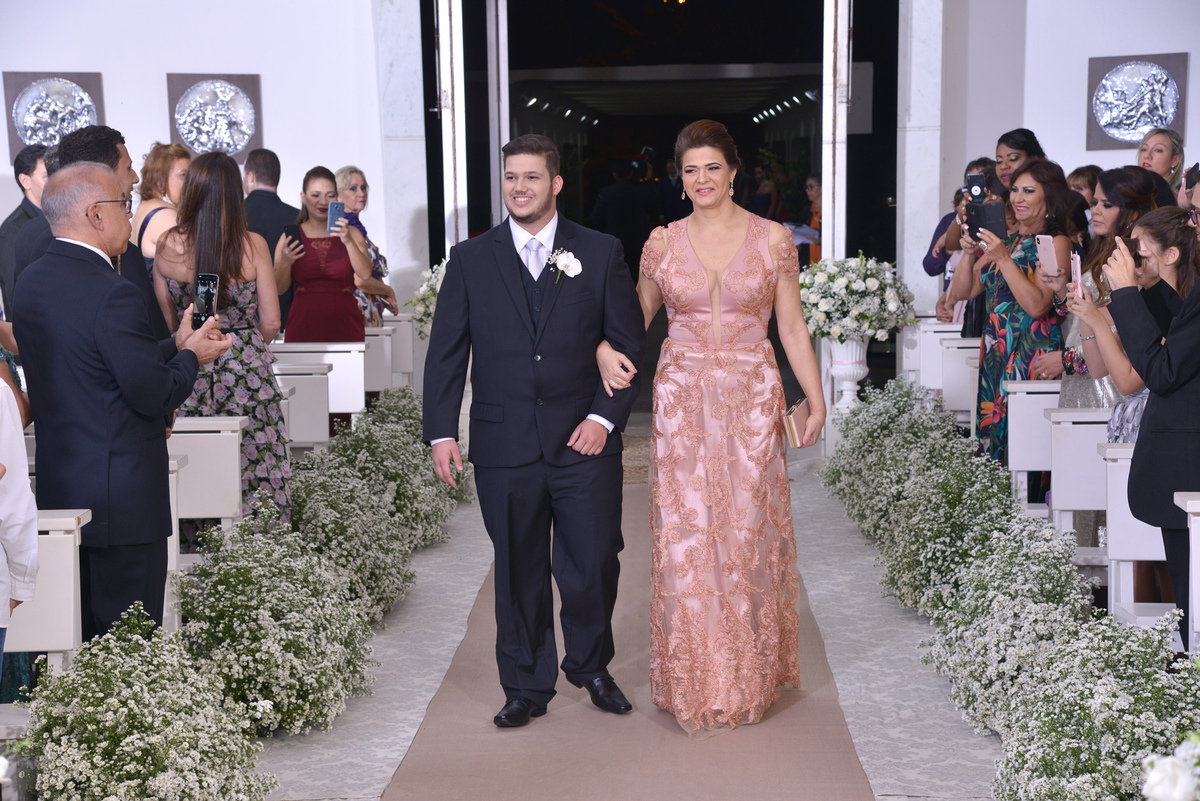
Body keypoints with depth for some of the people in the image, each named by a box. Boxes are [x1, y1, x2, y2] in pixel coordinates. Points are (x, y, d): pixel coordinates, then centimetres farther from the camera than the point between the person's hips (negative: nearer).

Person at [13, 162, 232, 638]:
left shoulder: (30, 281, 7)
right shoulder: (113, 295, -20)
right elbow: (154, 397, -18)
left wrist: (175, 347, 13)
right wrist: (190, 357, 0)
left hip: (56, 488, 9)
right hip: (122, 500, -9)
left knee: (78, 643, 17)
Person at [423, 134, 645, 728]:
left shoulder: (601, 254, 4)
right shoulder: (470, 260, 6)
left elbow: (629, 342, 4)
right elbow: (446, 352, 5)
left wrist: (605, 416, -6)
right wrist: (441, 432, -2)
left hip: (583, 441, 0)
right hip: (504, 446, 1)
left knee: (593, 567, 2)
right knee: (517, 571, 8)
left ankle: (591, 666, 28)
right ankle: (526, 687, 23)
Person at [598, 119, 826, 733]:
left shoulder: (772, 239, 1)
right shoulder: (663, 242, 4)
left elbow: (792, 326, 3)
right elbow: (638, 313, 14)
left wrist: (816, 399, 0)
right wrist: (606, 348, -6)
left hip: (752, 400, -1)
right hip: (683, 400, 1)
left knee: (749, 528, 4)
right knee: (685, 533, -1)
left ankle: (750, 674, 20)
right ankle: (696, 680, 12)